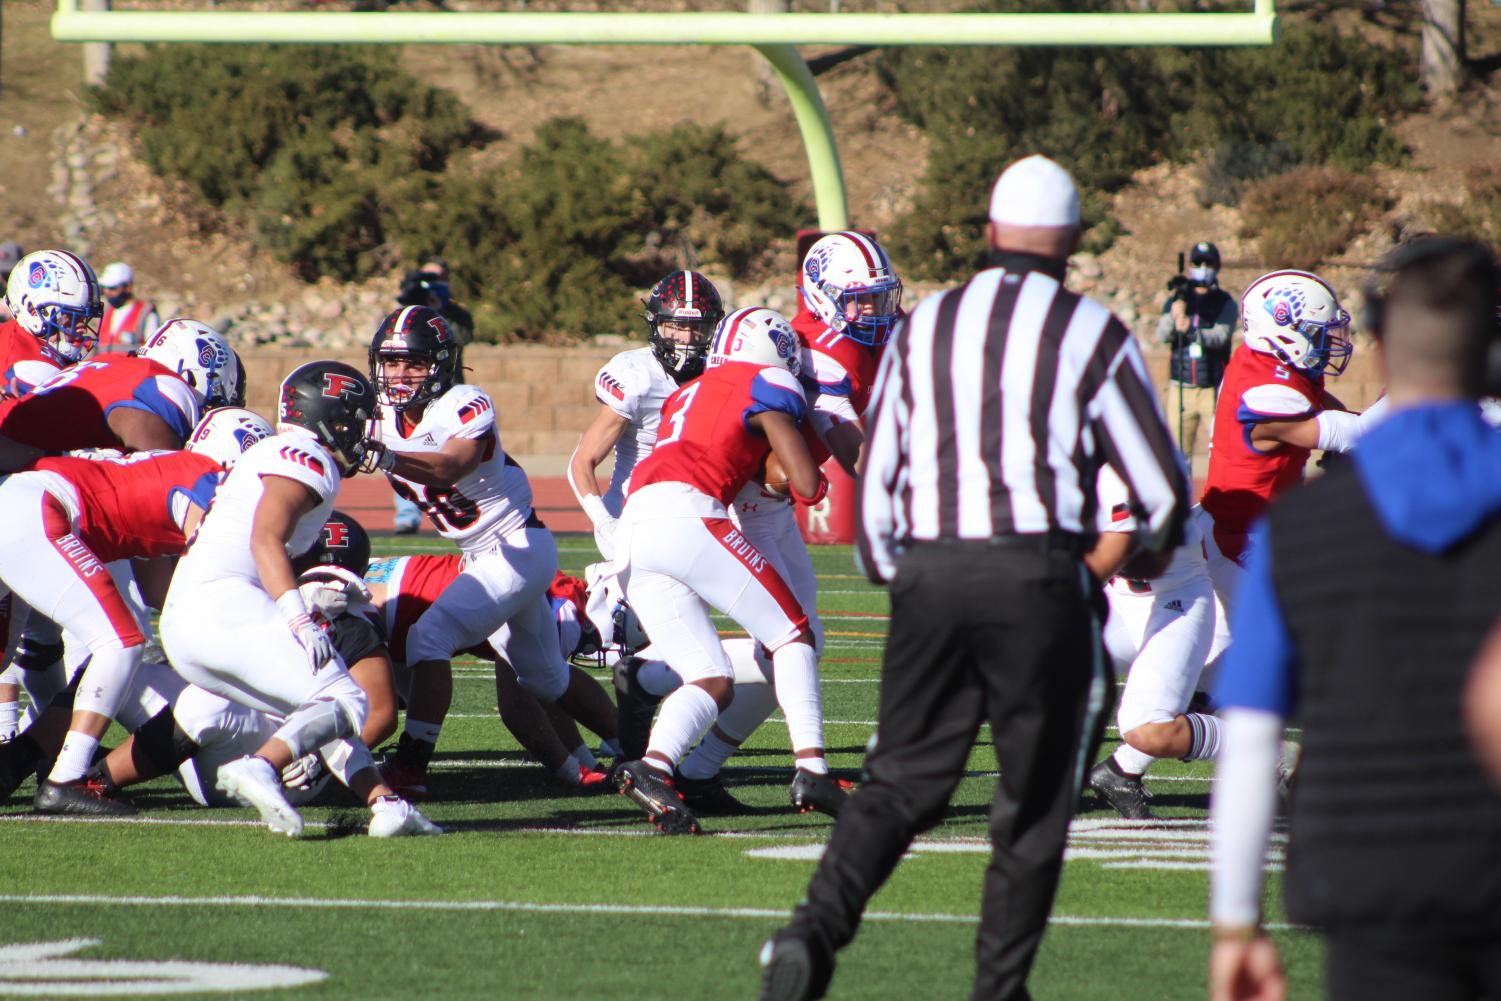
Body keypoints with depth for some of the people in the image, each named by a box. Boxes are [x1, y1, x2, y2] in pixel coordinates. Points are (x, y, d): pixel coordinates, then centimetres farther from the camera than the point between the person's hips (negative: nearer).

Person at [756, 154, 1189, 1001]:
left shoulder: (924, 329, 12)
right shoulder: (1090, 336, 1)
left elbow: (875, 487, 13)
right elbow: (1162, 487, 5)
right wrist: (1159, 537, 27)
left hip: (929, 574, 3)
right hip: (1038, 576, -3)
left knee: (903, 779, 8)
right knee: (1035, 798, 8)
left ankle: (816, 931, -13)